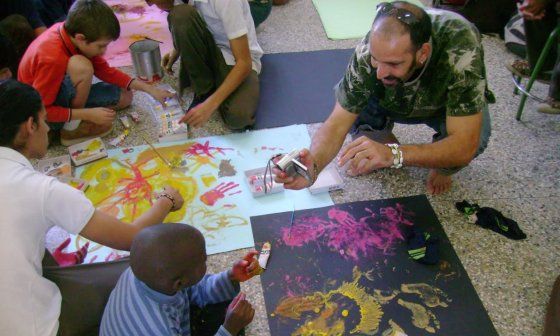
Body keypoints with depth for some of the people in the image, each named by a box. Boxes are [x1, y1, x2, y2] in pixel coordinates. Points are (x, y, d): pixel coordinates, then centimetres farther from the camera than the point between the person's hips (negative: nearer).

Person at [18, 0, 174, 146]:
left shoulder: (71, 31, -13)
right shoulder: (53, 59, -35)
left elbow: (104, 70, -2)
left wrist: (149, 89, -6)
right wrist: (88, 114, -27)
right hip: (42, 115, -8)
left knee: (124, 97, 7)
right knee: (81, 66, -33)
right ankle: (72, 127, -14)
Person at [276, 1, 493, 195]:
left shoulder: (461, 49, -41)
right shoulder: (371, 49, -33)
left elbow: (464, 147, -43)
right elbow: (337, 123, -31)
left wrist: (394, 154, -57)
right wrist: (313, 165, -51)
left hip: (449, 104, -1)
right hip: (396, 101, 2)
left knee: (475, 136, -35)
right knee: (348, 98, -27)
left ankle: (443, 168, 2)